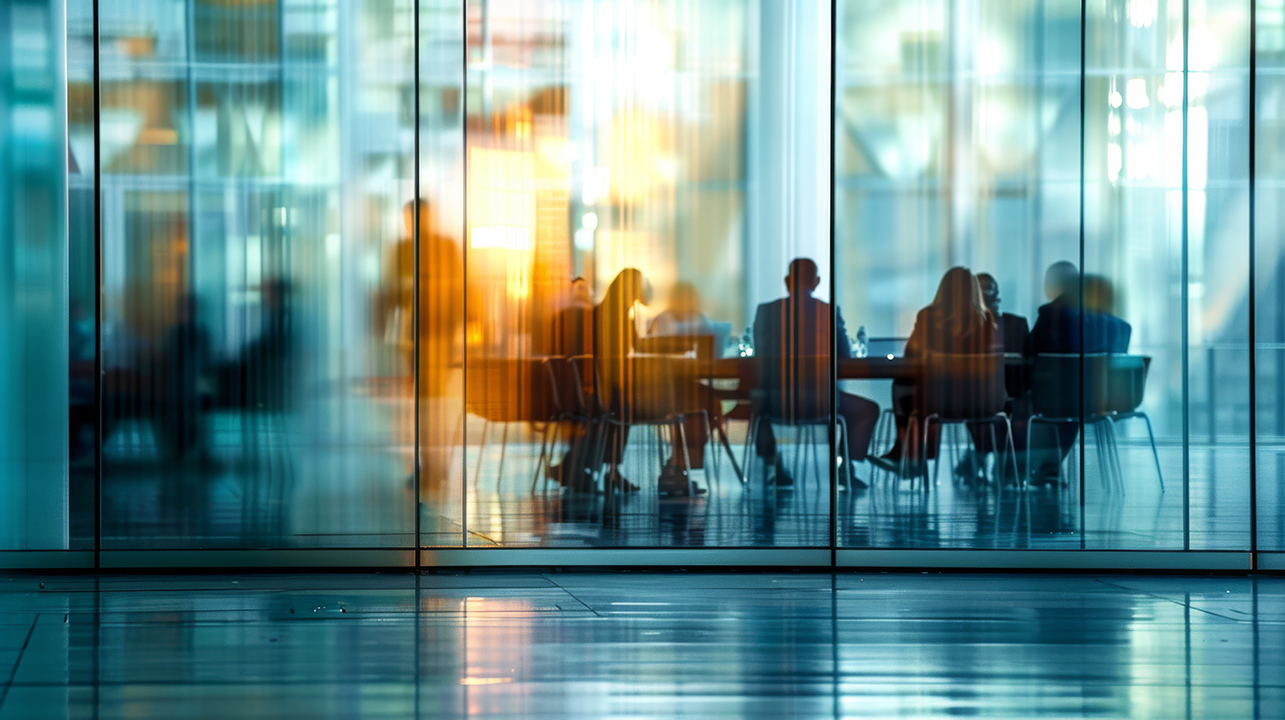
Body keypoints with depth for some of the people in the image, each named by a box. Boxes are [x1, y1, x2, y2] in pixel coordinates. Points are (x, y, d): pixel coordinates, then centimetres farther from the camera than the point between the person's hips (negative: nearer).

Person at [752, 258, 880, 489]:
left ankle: (776, 469, 36)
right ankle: (847, 468, 20)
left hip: (778, 403, 1)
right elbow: (846, 360, 5)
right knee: (867, 409, 26)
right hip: (821, 403, -1)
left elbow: (760, 359, 8)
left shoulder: (766, 311, -1)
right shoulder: (830, 313, -3)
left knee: (756, 404, 38)